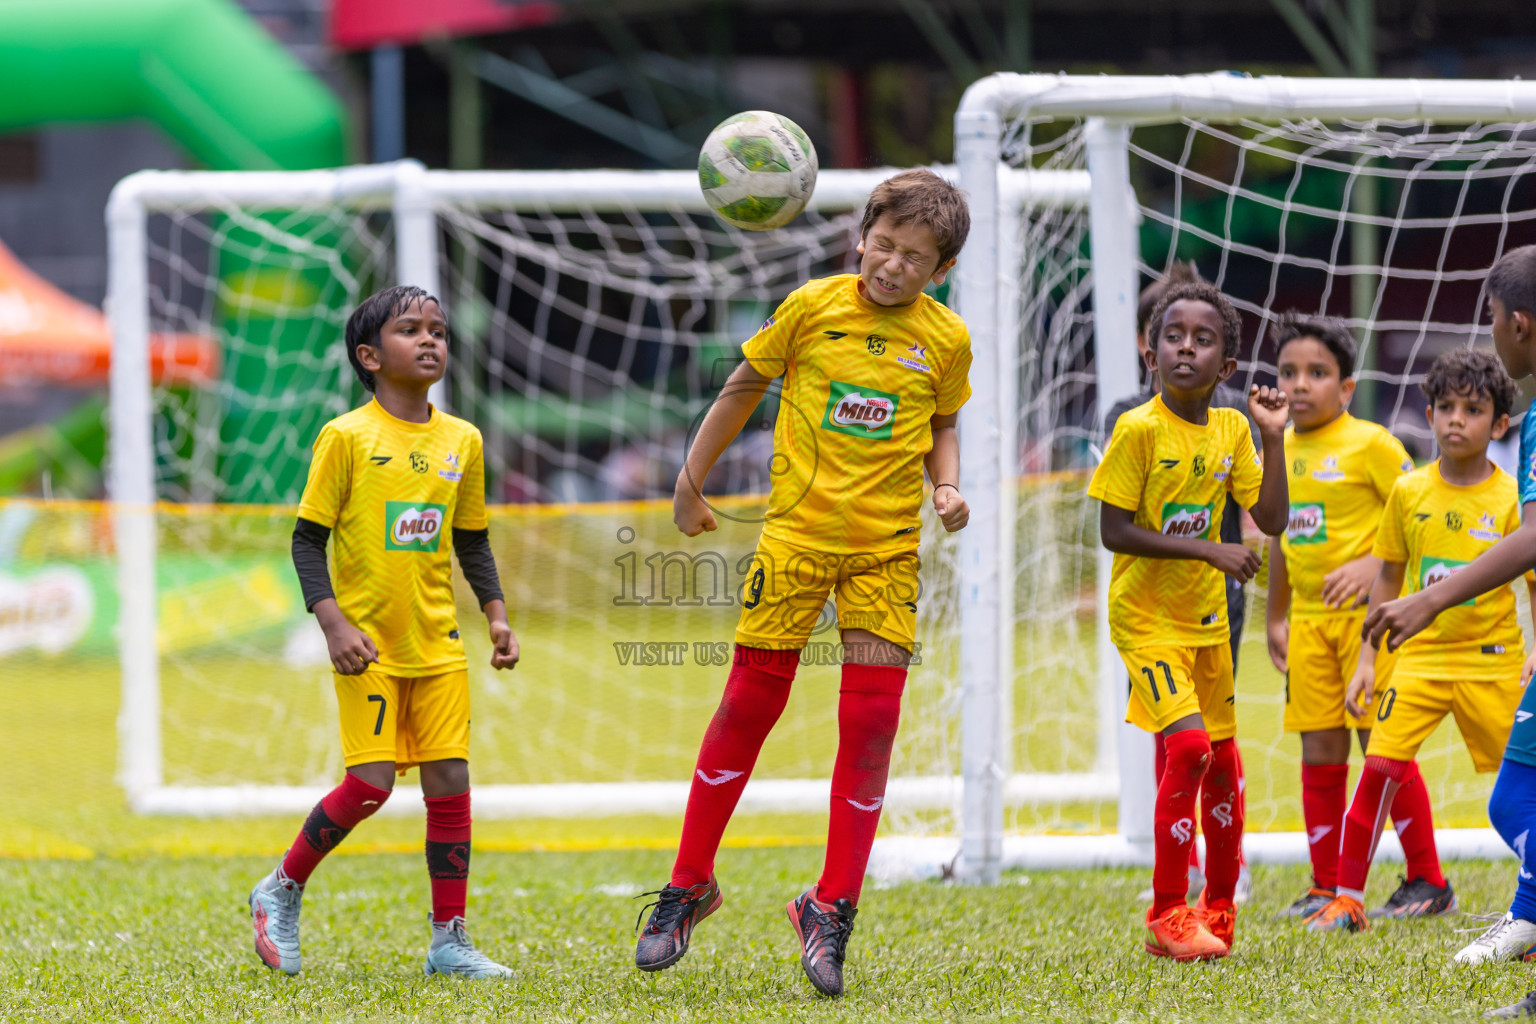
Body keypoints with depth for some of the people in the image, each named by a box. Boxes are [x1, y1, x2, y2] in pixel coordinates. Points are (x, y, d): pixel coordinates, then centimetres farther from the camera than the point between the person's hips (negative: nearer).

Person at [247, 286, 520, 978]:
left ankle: (449, 941, 6)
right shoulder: (346, 438, -6)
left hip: (438, 644, 5)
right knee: (370, 784, -11)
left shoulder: (462, 441, 8)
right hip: (368, 641, -5)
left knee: (449, 779, 0)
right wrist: (333, 622, -15)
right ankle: (282, 893, 12)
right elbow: (308, 538, -5)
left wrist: (495, 612, 6)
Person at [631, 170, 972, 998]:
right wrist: (691, 480, 12)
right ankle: (688, 886, 15)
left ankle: (831, 907, 5)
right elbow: (745, 386, 9)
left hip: (889, 545, 1)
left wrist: (947, 490, -3)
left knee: (871, 721, -5)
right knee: (749, 705, 1)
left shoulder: (945, 339, 1)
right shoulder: (812, 306, -3)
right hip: (798, 529, -1)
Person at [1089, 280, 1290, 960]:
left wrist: (1273, 437, -7)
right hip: (1146, 617, -6)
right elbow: (1115, 531, -17)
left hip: (1205, 618, 6)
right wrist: (1208, 551, -21)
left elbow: (1271, 520, 1)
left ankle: (1218, 907, 26)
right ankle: (1167, 916, -11)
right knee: (1188, 744, -19)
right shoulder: (1139, 429, -14)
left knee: (1222, 759, 10)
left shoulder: (1231, 430, 2)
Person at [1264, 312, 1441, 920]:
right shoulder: (1279, 450, 11)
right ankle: (1326, 886, 13)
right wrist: (1275, 617, 23)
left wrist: (1375, 565, -19)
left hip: (1367, 613, -6)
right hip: (1309, 618, 6)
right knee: (1320, 751, 6)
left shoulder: (1369, 444, -8)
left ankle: (1426, 879, 5)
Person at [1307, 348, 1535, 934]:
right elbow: (1389, 578, 11)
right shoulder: (1409, 493, 2)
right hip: (1422, 658, 1)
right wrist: (1368, 659, 10)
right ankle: (1347, 898, -3)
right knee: (1380, 765, -10)